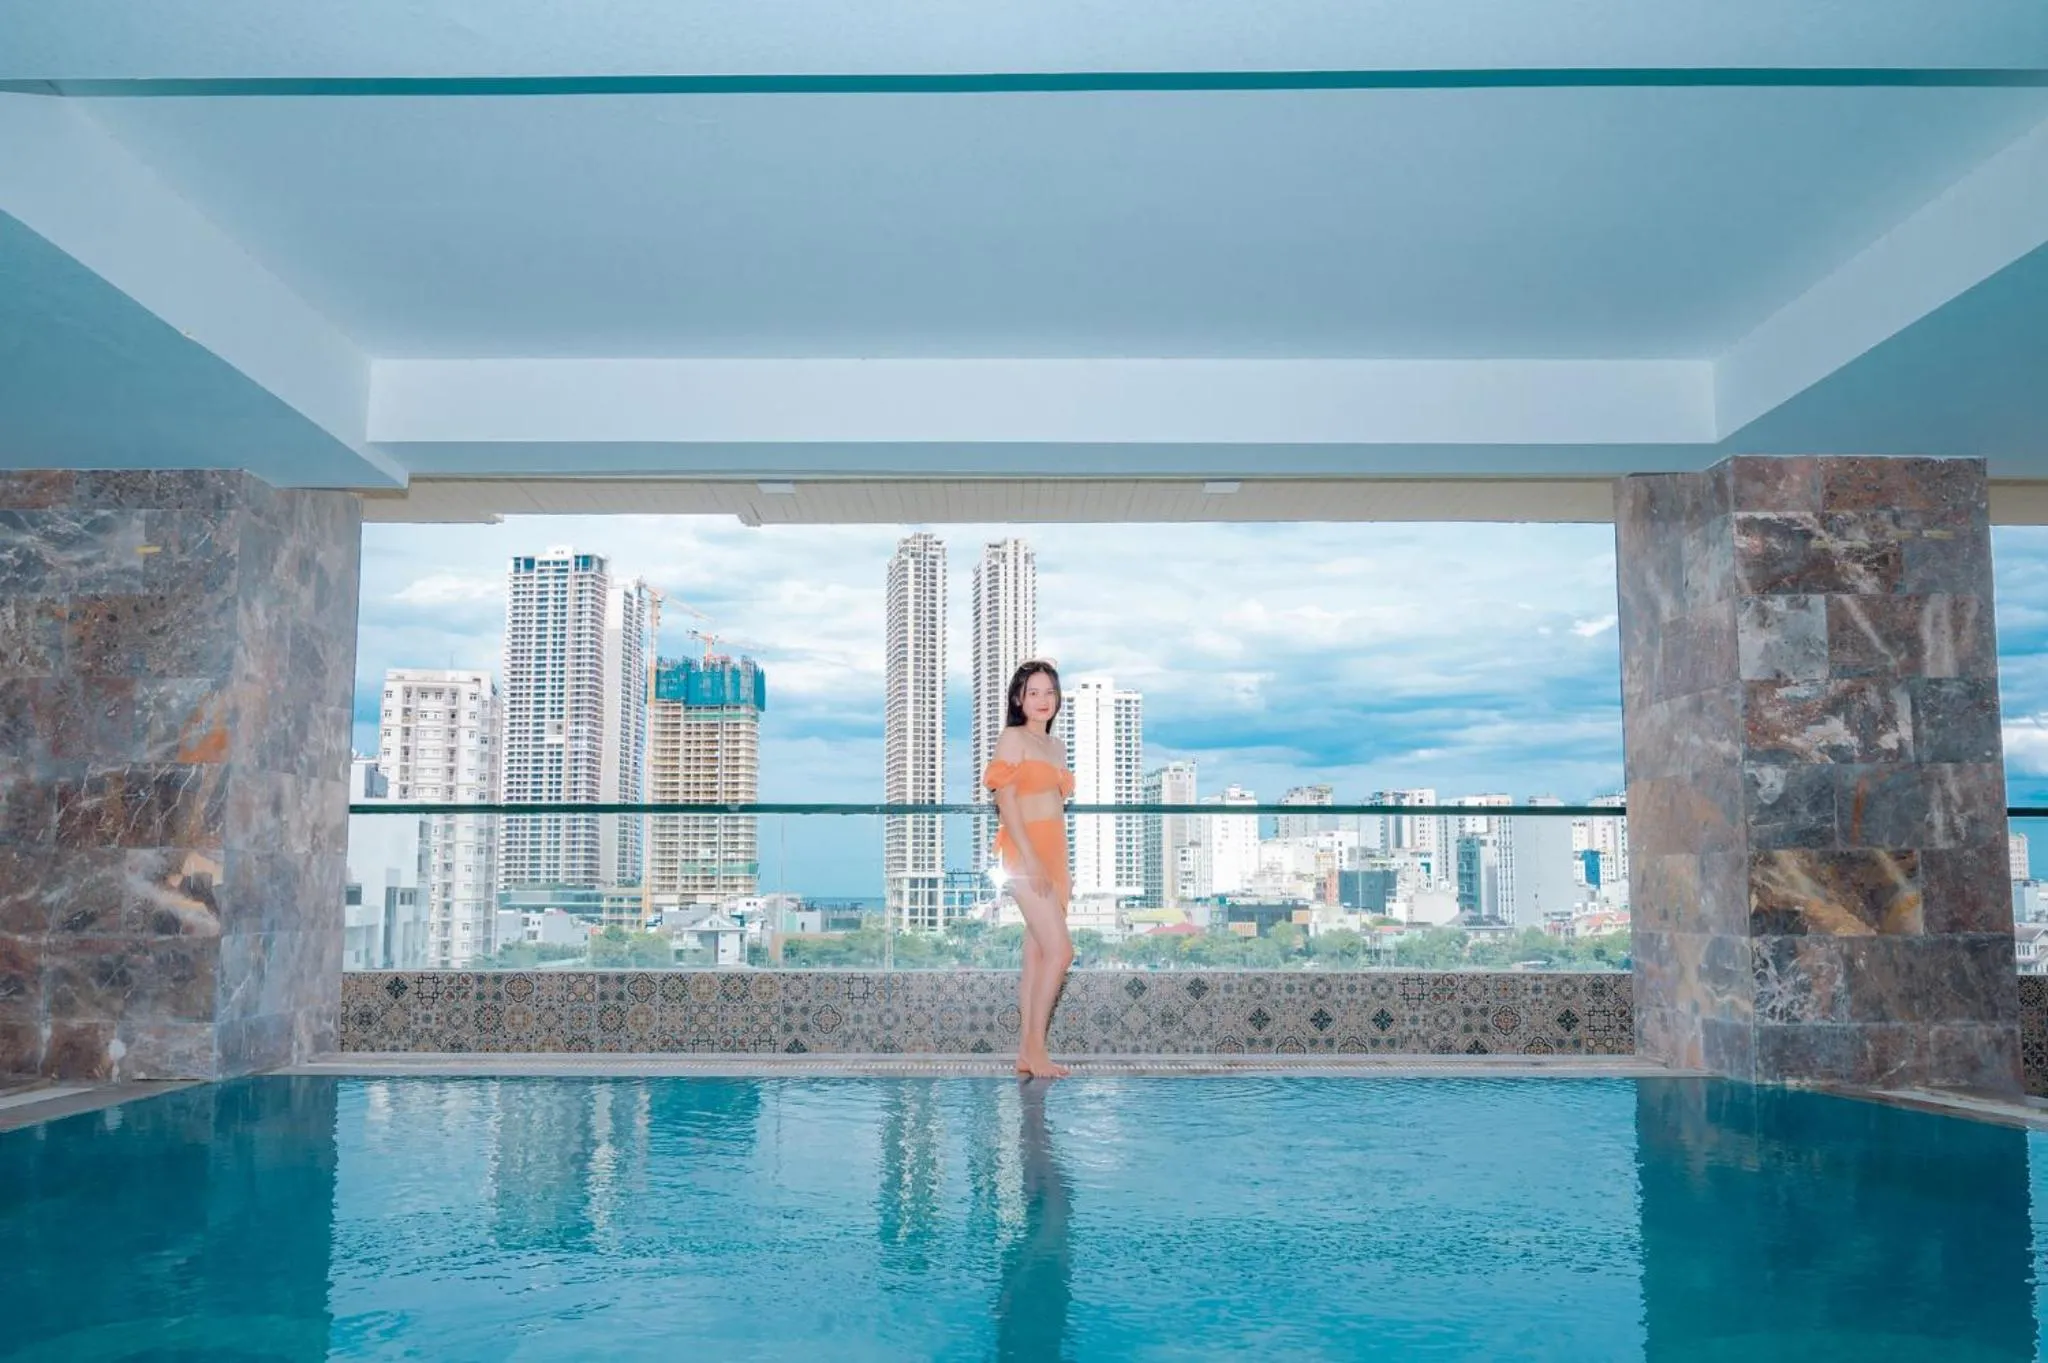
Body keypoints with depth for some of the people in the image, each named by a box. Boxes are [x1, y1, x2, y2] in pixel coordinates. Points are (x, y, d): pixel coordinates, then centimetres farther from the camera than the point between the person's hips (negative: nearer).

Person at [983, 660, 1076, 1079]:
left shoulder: (1056, 746, 19)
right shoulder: (1013, 738, -3)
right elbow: (1006, 800, -11)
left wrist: (1064, 868, 17)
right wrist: (1030, 859, -19)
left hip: (1053, 856, 8)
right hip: (1026, 855, -8)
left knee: (1038, 955, 5)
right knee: (1060, 950, -13)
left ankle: (1027, 1054, 7)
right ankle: (1034, 1047, -6)